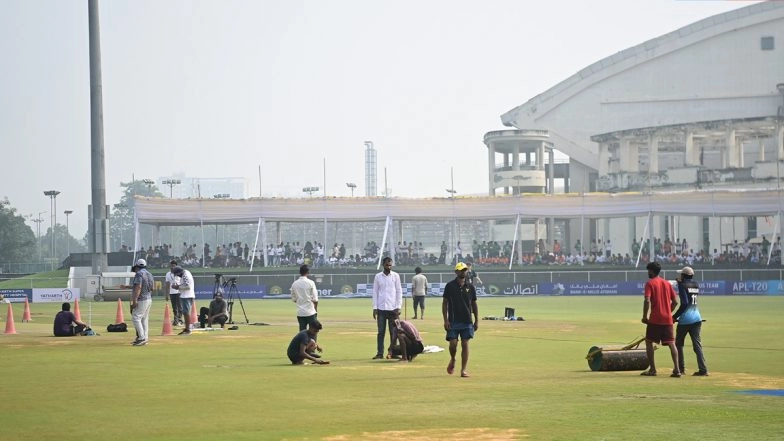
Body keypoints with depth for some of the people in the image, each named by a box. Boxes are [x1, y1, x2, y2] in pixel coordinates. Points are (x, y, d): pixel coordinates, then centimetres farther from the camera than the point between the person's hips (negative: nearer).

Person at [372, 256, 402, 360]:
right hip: (381, 308, 1)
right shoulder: (378, 277, 6)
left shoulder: (395, 276, 3)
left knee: (393, 332, 1)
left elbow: (399, 292, 3)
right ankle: (380, 353, 2)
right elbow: (375, 292, 7)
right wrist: (375, 308, 0)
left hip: (392, 308, -1)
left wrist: (398, 307, -5)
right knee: (381, 332, 1)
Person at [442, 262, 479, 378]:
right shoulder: (450, 286, 0)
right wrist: (445, 320, -7)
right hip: (453, 321, -2)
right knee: (453, 344, -6)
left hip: (467, 321, 2)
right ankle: (452, 360, 25)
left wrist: (476, 320, 7)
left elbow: (474, 304, 13)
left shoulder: (470, 287, 7)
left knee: (465, 344, 0)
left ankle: (463, 370, 4)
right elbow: (445, 303, 0)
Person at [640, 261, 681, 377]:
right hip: (667, 319, 5)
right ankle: (676, 369, -9)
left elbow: (647, 301, -16)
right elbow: (675, 301, 11)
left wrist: (645, 316, -8)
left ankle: (652, 369, 4)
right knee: (671, 344, 1)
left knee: (649, 342, 9)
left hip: (655, 319, -5)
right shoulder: (667, 283, 13)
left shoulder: (650, 283, -4)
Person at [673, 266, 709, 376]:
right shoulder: (696, 285, 11)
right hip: (696, 319, 6)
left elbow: (684, 303, -17)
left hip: (685, 319, -6)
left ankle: (681, 368, 13)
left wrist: (675, 317, -11)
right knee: (697, 344, 2)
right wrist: (680, 282, 25)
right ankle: (703, 370, -9)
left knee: (678, 343, 12)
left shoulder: (683, 286, -8)